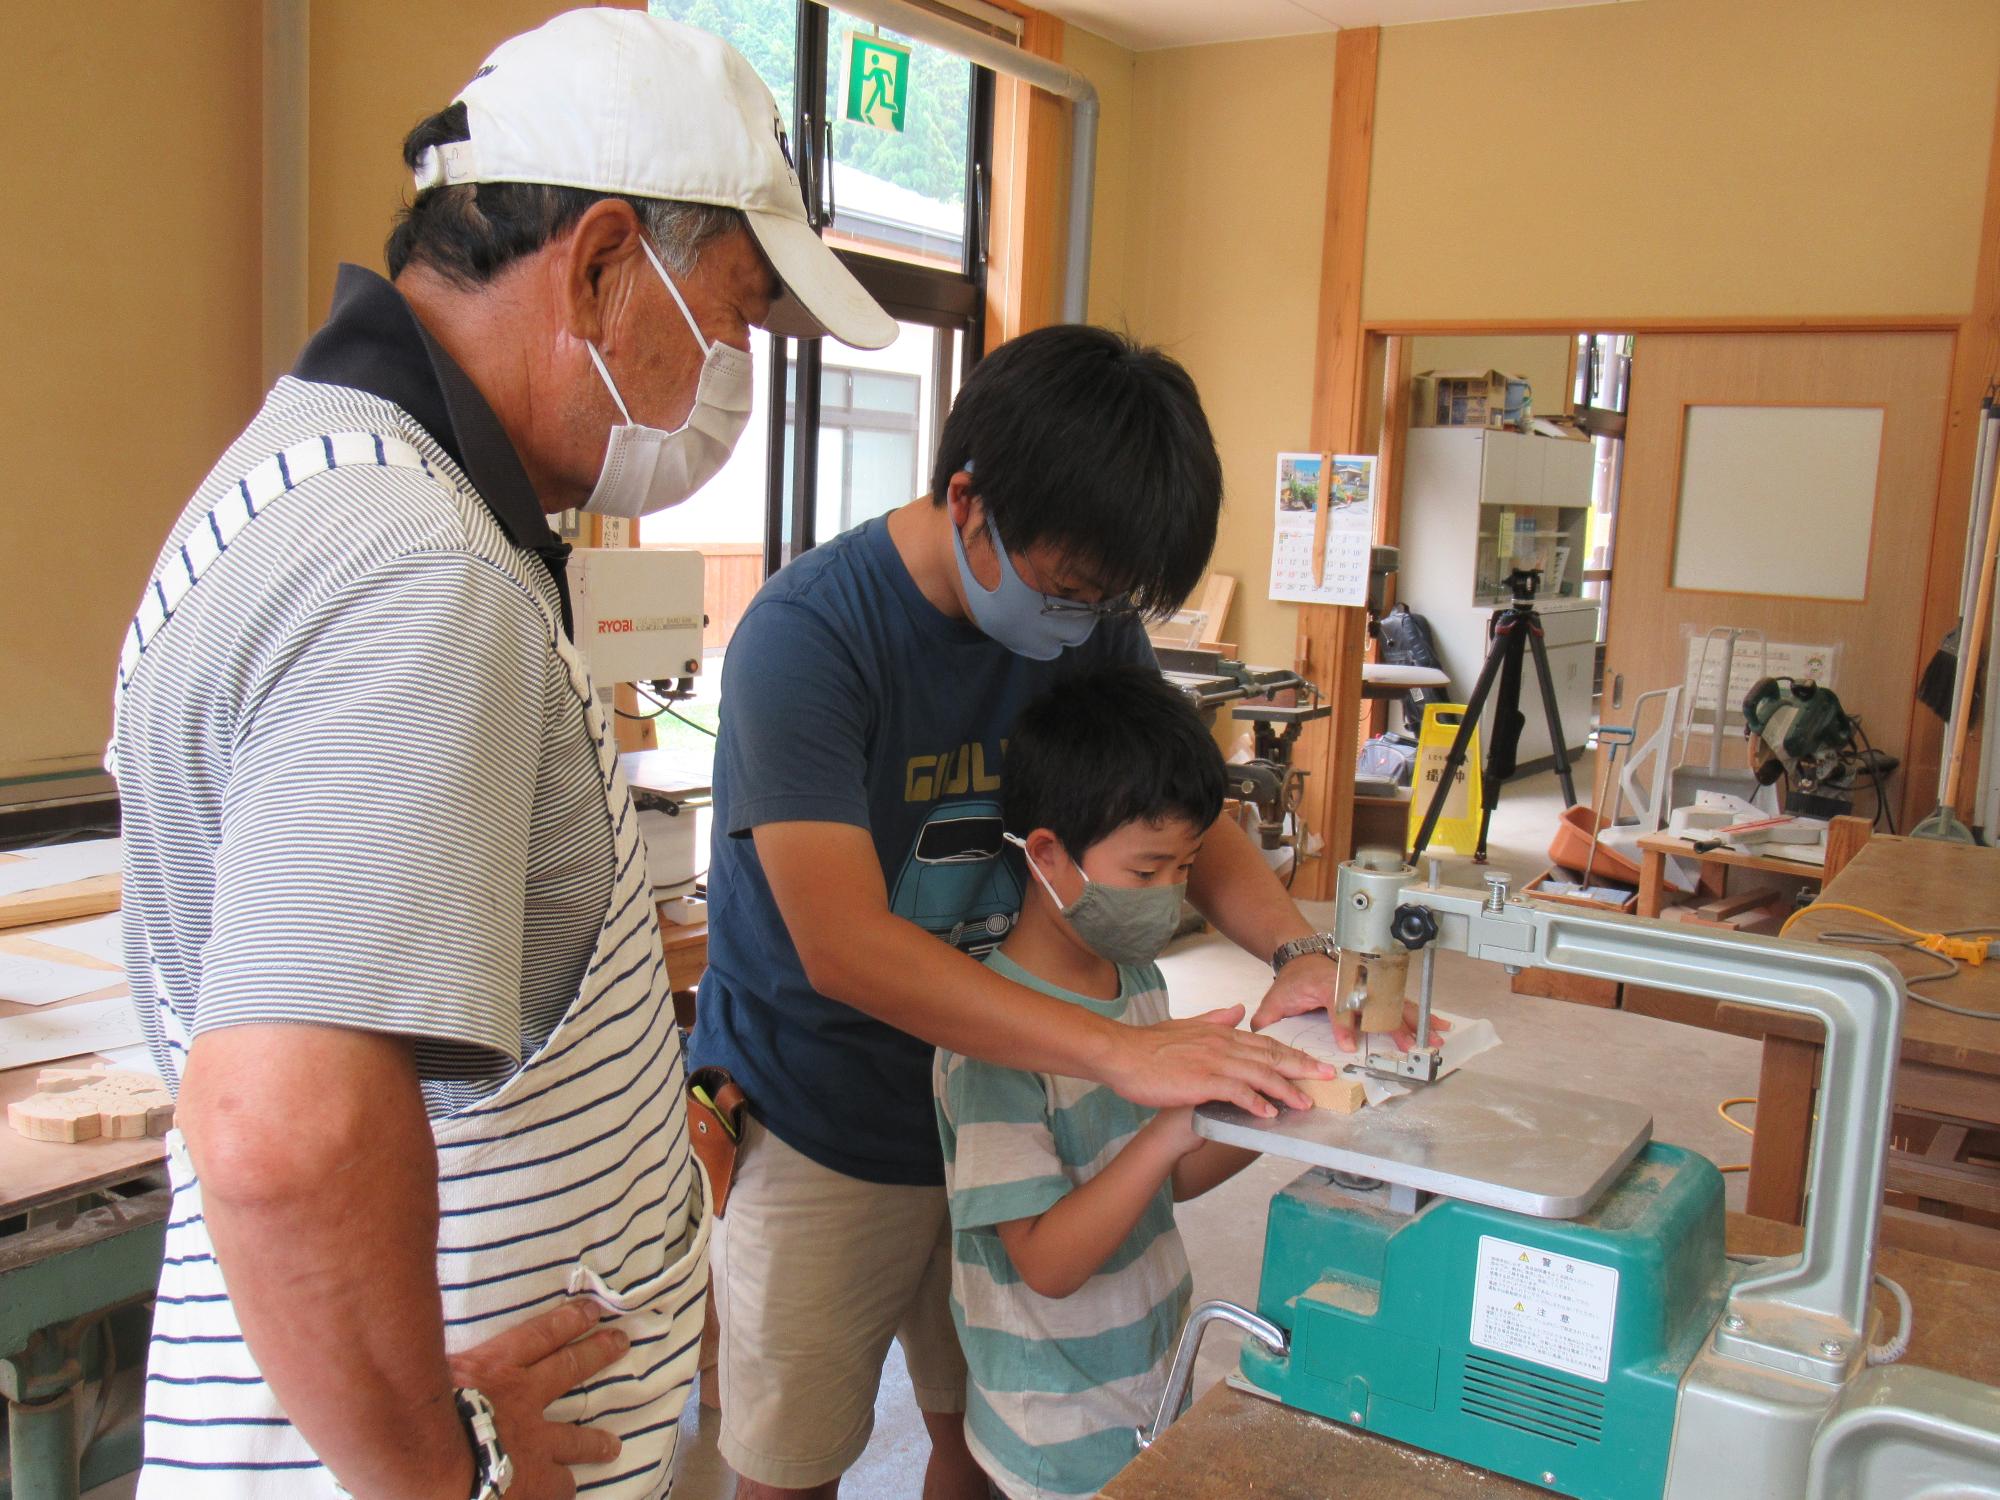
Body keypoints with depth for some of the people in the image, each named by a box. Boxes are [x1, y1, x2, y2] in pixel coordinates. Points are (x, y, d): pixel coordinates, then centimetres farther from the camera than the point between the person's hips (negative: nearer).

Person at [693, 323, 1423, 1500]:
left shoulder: (1092, 622, -4)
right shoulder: (809, 635, -24)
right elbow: (845, 945, -32)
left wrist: (1299, 949, -18)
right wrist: (1125, 1053, -38)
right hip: (820, 1128, -5)